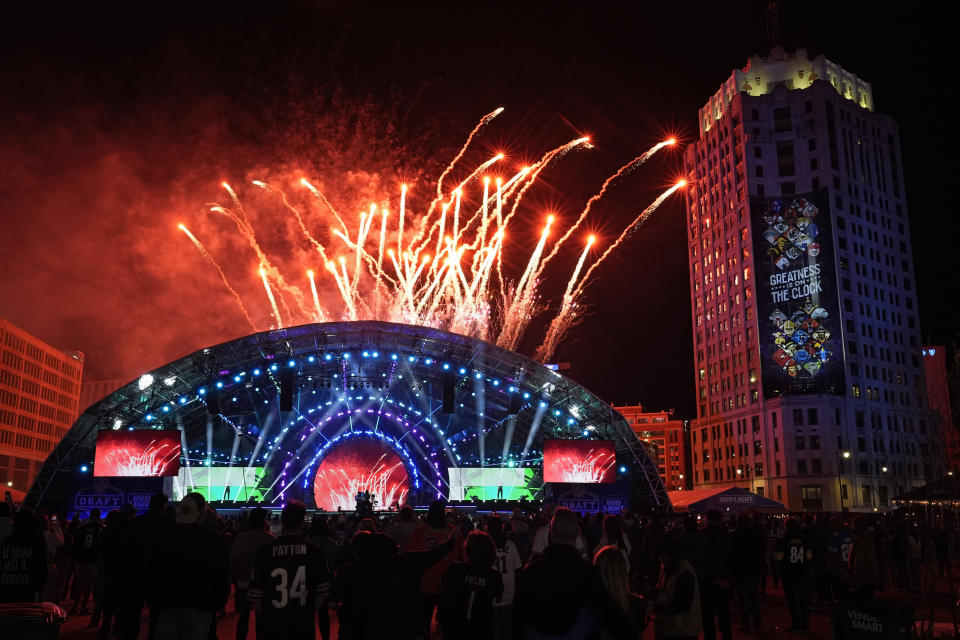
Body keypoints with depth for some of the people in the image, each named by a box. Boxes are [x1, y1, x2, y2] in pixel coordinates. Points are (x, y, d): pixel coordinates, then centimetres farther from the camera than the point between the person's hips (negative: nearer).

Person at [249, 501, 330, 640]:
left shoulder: (265, 552, -12)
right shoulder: (315, 551, -9)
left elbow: (256, 594, -8)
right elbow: (323, 591, -4)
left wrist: (266, 618, 7)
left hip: (271, 628, 0)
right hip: (303, 628, 0)